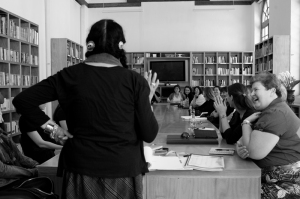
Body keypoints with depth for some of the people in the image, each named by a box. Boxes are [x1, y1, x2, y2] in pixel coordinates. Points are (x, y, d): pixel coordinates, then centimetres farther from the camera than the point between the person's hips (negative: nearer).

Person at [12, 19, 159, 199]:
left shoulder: (70, 76, -5)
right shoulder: (135, 80, -11)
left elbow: (22, 100, -2)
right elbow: (149, 134, -9)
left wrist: (51, 127, 1)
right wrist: (147, 99, 4)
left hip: (81, 170, 2)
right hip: (123, 171, -1)